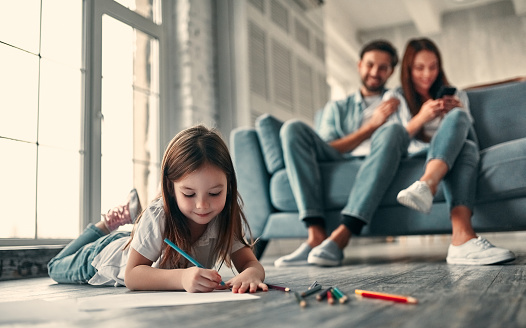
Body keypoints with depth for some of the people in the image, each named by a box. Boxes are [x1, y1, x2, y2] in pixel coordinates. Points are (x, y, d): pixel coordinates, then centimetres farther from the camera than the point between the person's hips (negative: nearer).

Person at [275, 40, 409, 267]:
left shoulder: (398, 100, 27)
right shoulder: (337, 108, 27)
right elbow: (326, 149, 8)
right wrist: (372, 125, -1)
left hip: (379, 166, -1)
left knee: (393, 130, -31)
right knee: (293, 128, -18)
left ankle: (341, 236, -40)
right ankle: (316, 233, -33)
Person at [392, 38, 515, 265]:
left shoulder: (456, 96, 28)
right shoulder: (397, 98, 18)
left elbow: (468, 132, 19)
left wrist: (458, 112, -1)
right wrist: (421, 118, -12)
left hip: (453, 154, 3)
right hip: (415, 155, -2)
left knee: (458, 117, -31)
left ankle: (425, 186, -61)